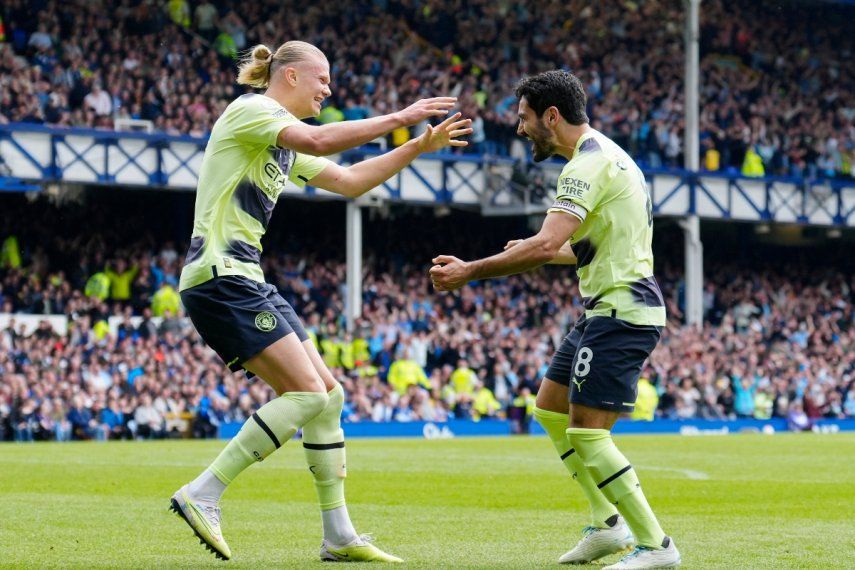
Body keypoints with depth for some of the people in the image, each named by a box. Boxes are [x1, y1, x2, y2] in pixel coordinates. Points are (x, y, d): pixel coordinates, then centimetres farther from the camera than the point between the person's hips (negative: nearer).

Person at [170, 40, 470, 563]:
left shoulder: (284, 148, 22)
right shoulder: (249, 111, -8)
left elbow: (350, 181, 27)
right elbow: (318, 141, -24)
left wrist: (418, 148, 19)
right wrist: (399, 118, -18)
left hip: (248, 282, 10)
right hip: (219, 278, -10)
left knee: (329, 394, 7)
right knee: (308, 393, -17)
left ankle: (339, 535, 10)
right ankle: (201, 496, -16)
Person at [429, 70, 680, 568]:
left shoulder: (589, 163, -17)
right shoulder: (606, 155, 16)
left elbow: (545, 246, -26)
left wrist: (471, 272, -21)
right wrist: (535, 253, 24)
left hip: (622, 312, -11)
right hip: (608, 308, 11)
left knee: (587, 433, -12)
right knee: (551, 409, 17)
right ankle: (608, 524, 19)